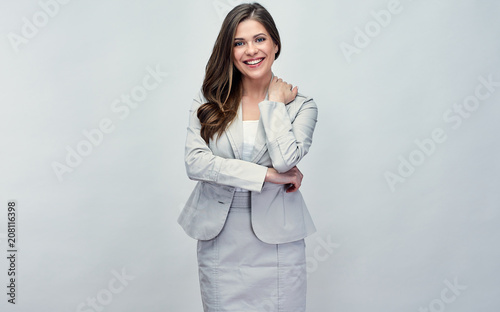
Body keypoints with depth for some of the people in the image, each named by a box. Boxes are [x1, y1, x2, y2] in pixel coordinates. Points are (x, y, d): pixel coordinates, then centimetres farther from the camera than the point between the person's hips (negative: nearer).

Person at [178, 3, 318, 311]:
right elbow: (195, 162, -13)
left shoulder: (300, 104, 0)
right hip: (220, 239, 1)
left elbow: (285, 160, -17)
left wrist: (273, 104, -9)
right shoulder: (208, 100, 1)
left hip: (277, 242, 0)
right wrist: (267, 175, -16)